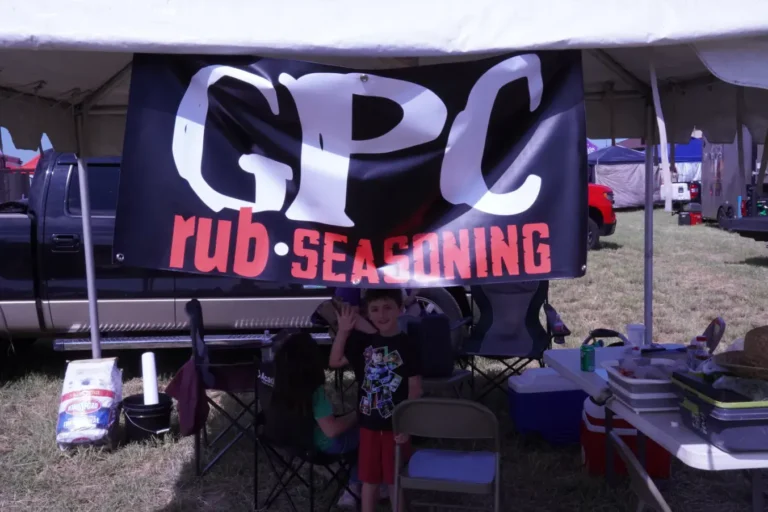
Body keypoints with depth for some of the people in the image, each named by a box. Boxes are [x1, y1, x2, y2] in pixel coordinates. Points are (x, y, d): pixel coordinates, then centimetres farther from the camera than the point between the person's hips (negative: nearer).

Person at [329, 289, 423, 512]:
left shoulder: (406, 345, -12)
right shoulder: (365, 341, 0)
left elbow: (415, 388, -10)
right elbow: (335, 362, 2)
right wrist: (343, 331, -11)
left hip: (396, 425, -4)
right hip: (368, 424, 4)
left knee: (396, 479, 10)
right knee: (369, 478, 16)